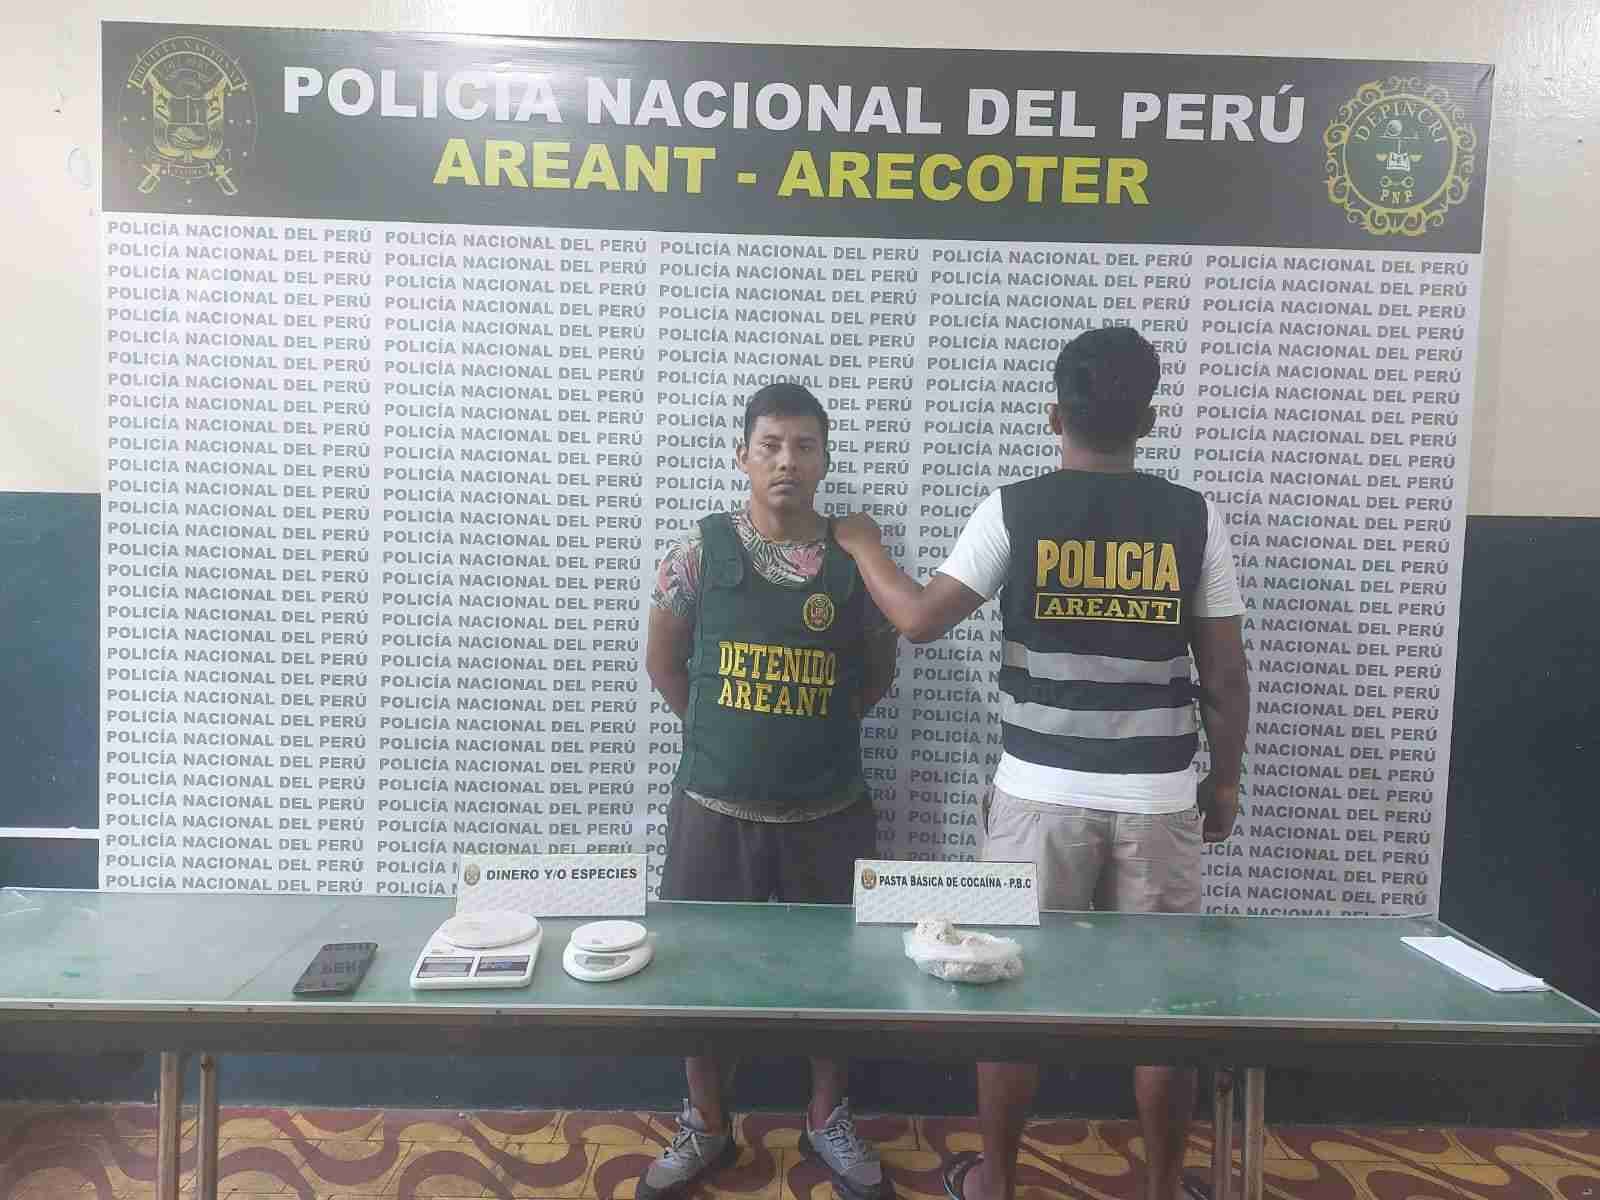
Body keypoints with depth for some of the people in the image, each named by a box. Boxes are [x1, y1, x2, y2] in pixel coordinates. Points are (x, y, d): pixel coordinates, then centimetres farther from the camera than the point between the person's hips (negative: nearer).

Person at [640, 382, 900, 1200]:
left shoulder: (856, 559, -3)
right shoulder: (700, 552, -6)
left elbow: (877, 674, 10)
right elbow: (663, 663, 6)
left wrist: (814, 729, 6)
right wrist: (721, 732, 6)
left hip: (828, 811, 1)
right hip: (714, 807, 0)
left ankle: (828, 1120, 37)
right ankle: (706, 1128, 35)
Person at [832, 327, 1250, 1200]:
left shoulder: (1014, 510, -6)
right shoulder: (1193, 519, -1)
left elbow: (919, 619, -5)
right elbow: (1225, 675, 1)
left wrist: (864, 547, 12)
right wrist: (1225, 778, 15)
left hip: (1040, 793, -1)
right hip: (1157, 797, 2)